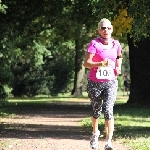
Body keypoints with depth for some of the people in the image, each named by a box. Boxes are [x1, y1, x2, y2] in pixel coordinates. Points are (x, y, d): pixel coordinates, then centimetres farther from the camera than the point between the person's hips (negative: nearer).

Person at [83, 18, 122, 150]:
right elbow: (86, 63, -15)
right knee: (96, 111, 14)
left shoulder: (116, 44, 4)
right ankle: (95, 133, 43)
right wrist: (102, 63, -27)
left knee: (108, 111, -15)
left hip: (111, 82, 1)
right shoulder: (94, 44, -9)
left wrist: (118, 68, 6)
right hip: (95, 83, -1)